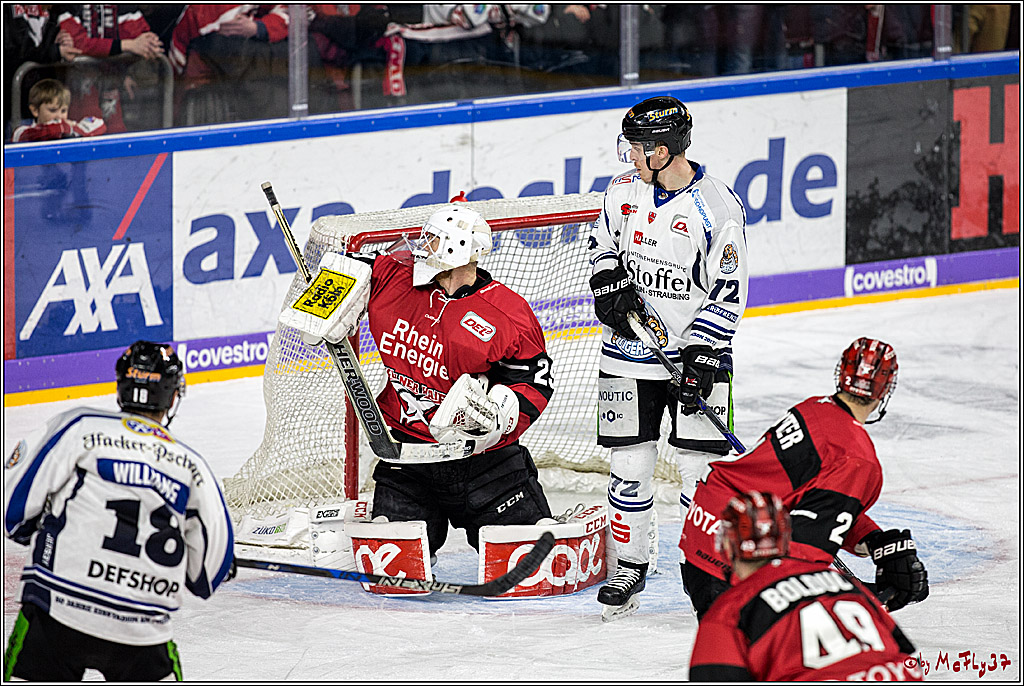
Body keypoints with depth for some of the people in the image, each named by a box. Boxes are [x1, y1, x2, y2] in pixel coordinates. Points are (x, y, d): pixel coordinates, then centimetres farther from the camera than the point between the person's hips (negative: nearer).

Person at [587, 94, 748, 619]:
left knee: (700, 465, -3)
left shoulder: (717, 206, -14)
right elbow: (603, 242, 19)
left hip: (696, 354, -4)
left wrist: (700, 352, -17)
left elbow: (728, 290, -11)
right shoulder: (624, 192, 0)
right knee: (630, 463, 5)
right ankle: (629, 567, 18)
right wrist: (610, 284, -1)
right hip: (629, 354, 4)